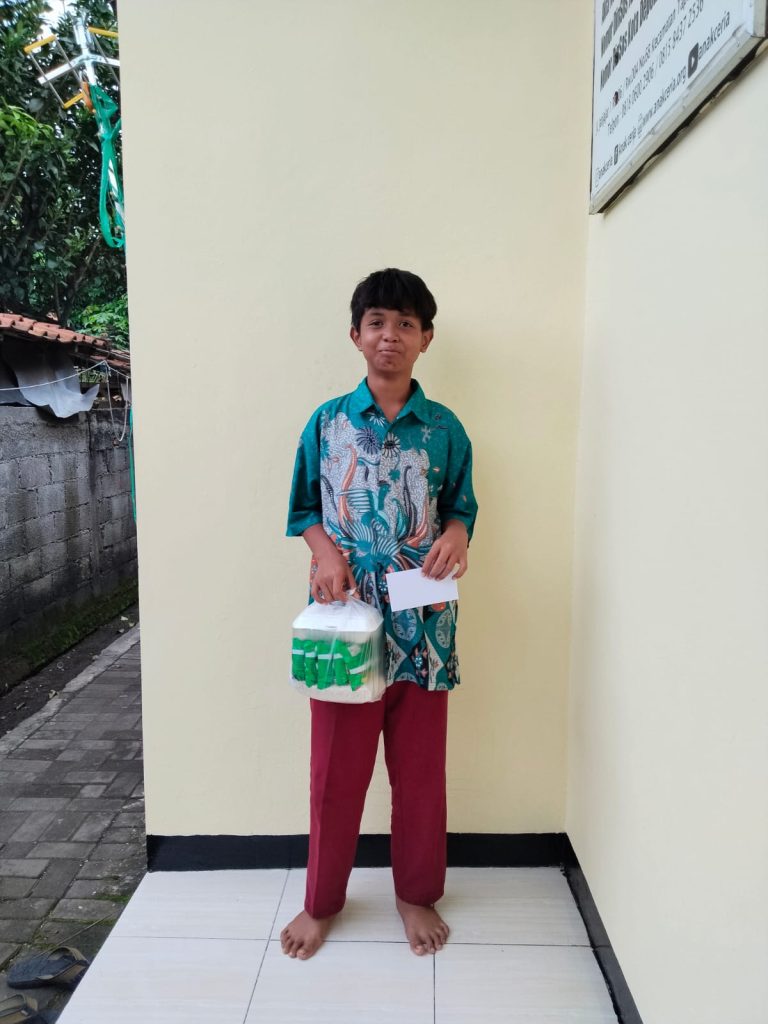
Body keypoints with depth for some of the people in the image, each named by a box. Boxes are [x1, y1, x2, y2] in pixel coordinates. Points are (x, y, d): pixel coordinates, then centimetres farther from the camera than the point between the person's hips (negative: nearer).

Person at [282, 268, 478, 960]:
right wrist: (326, 553, -13)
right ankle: (323, 900, 33)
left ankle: (417, 893, 36)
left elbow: (460, 508, 9)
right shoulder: (327, 422, 2)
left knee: (420, 767, 13)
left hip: (423, 623, 1)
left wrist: (457, 535, -14)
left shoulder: (445, 430, 3)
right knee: (336, 768, 11)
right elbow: (306, 510, 7)